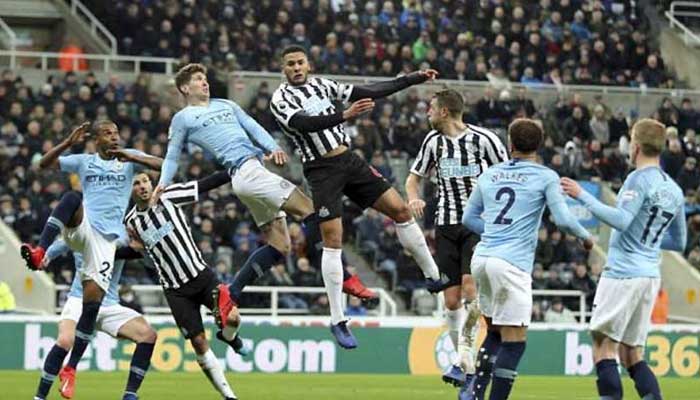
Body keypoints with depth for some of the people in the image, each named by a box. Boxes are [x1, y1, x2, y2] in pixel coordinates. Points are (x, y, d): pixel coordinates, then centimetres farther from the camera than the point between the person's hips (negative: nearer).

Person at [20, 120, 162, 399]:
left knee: (93, 300, -9)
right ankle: (39, 253, -45)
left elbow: (161, 165, -2)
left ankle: (70, 369, 0)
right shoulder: (84, 161, 12)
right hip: (80, 228, 0)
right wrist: (68, 143, -9)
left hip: (106, 238, 0)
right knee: (72, 198, -33)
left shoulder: (129, 159, 12)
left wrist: (130, 157, -17)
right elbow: (44, 164, 6)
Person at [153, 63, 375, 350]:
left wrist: (273, 147, -5)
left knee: (279, 246, 4)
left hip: (256, 171, 8)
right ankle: (344, 278, -16)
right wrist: (162, 186, -3)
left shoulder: (225, 105, 25)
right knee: (310, 210, -15)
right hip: (246, 172, -7)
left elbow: (252, 127, 15)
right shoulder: (183, 119, 10)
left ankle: (230, 295, 6)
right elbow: (172, 157, 14)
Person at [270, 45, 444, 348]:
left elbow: (369, 93, 13)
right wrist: (345, 115, -38)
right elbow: (305, 124, -25)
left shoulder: (321, 84, 11)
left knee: (400, 210, 1)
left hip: (350, 161, 6)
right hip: (321, 171, -5)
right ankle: (337, 321, -6)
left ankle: (433, 277, 15)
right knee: (332, 239, -11)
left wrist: (412, 79, 12)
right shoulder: (280, 99, -7)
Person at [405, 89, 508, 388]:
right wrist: (414, 198, -5)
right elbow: (415, 176, 16)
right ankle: (466, 363, 11)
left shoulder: (483, 139, -8)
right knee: (452, 299, -1)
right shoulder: (433, 140, 6)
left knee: (470, 289, -21)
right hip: (447, 225, 4)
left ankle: (465, 347, -5)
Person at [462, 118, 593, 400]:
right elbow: (563, 220, -7)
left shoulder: (489, 175, 14)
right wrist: (586, 237, 11)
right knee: (514, 341, -2)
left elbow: (468, 218, 20)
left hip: (482, 258, 6)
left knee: (494, 332, 20)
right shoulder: (545, 177, -1)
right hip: (512, 263, -6)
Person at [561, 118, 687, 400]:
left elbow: (621, 220, -23)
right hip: (651, 275, 8)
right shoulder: (674, 190, 15)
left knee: (604, 346, -6)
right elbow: (679, 242, 22)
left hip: (623, 273, -8)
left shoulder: (639, 179, -10)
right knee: (631, 354, 12)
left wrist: (583, 196, -19)